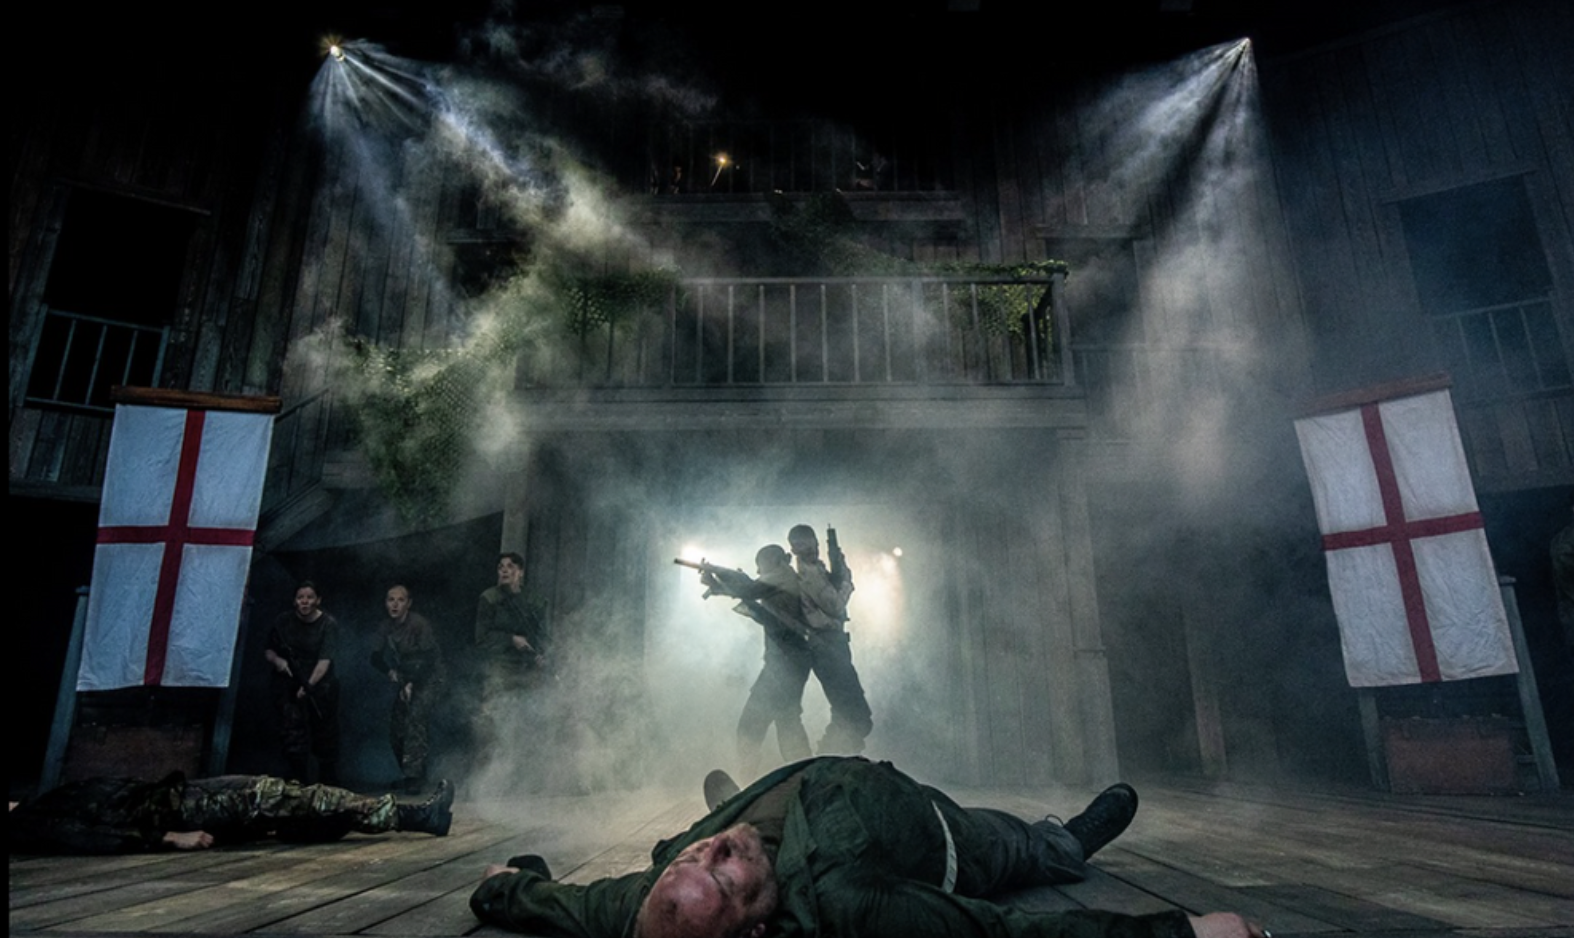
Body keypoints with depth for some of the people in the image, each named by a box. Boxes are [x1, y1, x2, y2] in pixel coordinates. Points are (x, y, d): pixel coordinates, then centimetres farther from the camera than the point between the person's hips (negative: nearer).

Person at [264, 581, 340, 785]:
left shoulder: (328, 624, -9)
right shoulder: (283, 621, 2)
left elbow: (325, 660, -17)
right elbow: (267, 649, 13)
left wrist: (309, 685, -28)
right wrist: (276, 660, -9)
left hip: (320, 688, -2)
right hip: (289, 688, 2)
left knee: (325, 739, 3)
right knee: (293, 737, -9)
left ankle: (328, 788, 14)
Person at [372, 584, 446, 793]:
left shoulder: (419, 624, -19)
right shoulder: (387, 626, 2)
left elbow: (428, 658, -19)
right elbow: (378, 656, 10)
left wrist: (412, 683, -16)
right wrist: (390, 670, -8)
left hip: (426, 679, -7)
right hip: (405, 681, 7)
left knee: (415, 721, -20)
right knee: (396, 728, 5)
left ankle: (414, 776, -17)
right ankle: (407, 775, 20)